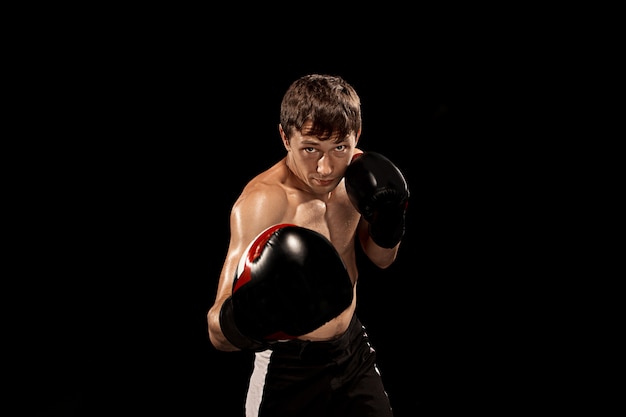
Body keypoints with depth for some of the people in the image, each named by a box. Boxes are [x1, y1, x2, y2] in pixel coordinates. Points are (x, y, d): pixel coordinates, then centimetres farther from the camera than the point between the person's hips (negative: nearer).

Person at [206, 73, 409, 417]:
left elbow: (382, 259, 9)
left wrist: (388, 224, -12)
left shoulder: (355, 170, -8)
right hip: (291, 367, -5)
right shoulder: (262, 201, -28)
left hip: (354, 349, 5)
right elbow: (217, 332, -37)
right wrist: (243, 322, -60)